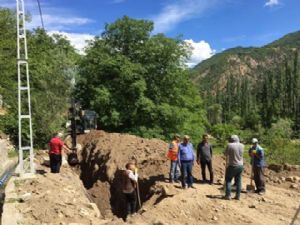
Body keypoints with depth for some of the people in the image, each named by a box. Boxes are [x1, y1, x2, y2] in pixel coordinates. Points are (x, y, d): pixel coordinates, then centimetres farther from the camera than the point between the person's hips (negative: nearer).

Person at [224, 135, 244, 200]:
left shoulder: (229, 145, -14)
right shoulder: (242, 145, 2)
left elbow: (225, 154, -4)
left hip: (232, 166, -5)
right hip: (240, 165, 5)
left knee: (228, 180, 6)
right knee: (238, 181, 11)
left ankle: (228, 195, 4)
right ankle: (238, 196, 14)